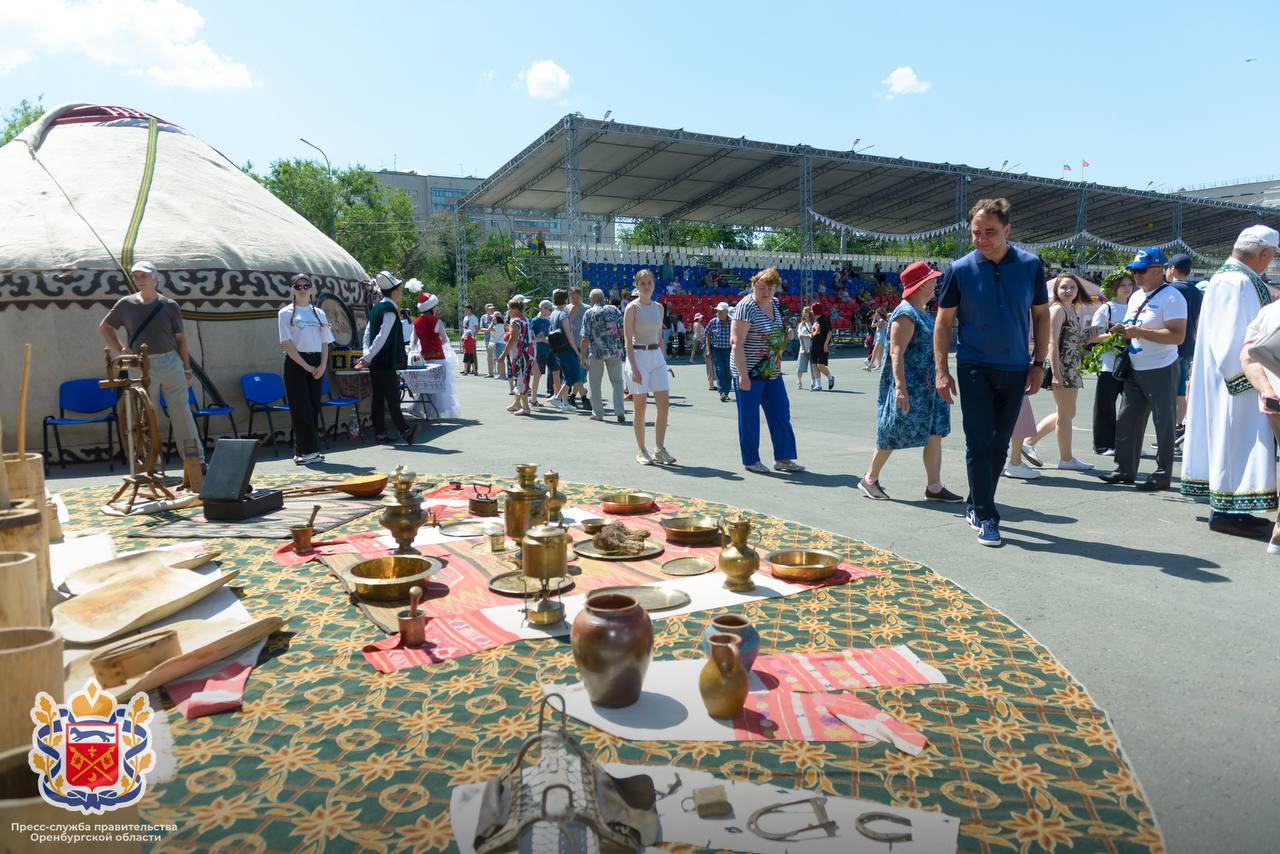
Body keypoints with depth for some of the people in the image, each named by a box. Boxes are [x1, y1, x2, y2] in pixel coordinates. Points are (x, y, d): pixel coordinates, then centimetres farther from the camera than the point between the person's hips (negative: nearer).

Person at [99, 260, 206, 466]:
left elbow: (180, 338, 6)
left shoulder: (169, 306, 4)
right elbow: (104, 327, 18)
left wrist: (187, 368, 5)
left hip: (171, 363, -1)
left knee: (182, 413, 1)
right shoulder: (126, 304, 5)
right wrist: (120, 350, 5)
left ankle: (196, 459, 7)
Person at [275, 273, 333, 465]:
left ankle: (302, 451, 11)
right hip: (296, 363, -4)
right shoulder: (286, 313, 1)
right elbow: (286, 344, -6)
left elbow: (325, 343, 11)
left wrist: (322, 366, -4)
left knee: (314, 407, 4)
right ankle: (309, 450, -1)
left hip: (316, 364, 4)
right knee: (301, 407, -5)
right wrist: (305, 365, -12)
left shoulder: (318, 313, 13)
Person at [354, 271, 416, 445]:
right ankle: (404, 430, -6)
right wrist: (367, 358, -19)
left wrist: (366, 355, 4)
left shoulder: (376, 307, 14)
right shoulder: (390, 310, -14)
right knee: (392, 397, -7)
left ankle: (379, 432, 13)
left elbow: (367, 334, 12)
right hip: (386, 362, -8)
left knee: (378, 396, 9)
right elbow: (382, 337, -21)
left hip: (375, 362, 8)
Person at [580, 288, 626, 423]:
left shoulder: (589, 313, -1)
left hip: (596, 352, -2)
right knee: (617, 381, 11)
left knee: (595, 384, 11)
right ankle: (619, 412, -1)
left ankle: (598, 413, 17)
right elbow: (623, 331, 0)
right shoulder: (614, 310, 5)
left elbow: (585, 338, -5)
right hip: (615, 351, 2)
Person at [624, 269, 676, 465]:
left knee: (664, 403, -1)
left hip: (657, 356, 6)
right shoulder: (632, 308, -5)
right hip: (638, 355, -5)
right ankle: (641, 451, 8)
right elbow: (628, 340, -10)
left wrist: (663, 359, 13)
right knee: (640, 405, -2)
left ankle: (660, 450, 7)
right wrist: (634, 368, -17)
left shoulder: (658, 307, 12)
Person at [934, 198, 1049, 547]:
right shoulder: (960, 270, -6)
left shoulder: (1031, 266, -1)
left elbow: (1041, 315, 7)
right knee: (979, 443, -6)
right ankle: (986, 517, 4)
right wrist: (942, 370, -6)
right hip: (975, 369, -2)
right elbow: (944, 321, 0)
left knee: (999, 444, 11)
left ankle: (976, 504, 27)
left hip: (1015, 370, 3)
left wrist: (1038, 363, 1)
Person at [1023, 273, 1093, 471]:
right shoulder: (1057, 309, -11)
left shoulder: (1074, 310, 16)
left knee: (1065, 413, 15)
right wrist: (1055, 373, -23)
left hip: (1072, 368, 9)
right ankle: (1066, 458, 11)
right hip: (1061, 367, -9)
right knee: (1066, 414, 0)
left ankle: (1030, 441, 18)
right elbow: (1052, 343, -18)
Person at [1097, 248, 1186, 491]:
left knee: (1164, 424, 0)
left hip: (1161, 371, -8)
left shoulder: (1170, 297, -12)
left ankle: (1162, 475, 8)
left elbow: (1178, 336, -22)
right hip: (1135, 371, 9)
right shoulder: (1136, 296, 15)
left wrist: (1140, 332, -25)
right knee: (1126, 421, 10)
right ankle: (1125, 470, 19)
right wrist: (1123, 332, 3)